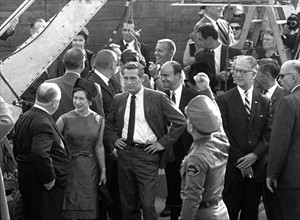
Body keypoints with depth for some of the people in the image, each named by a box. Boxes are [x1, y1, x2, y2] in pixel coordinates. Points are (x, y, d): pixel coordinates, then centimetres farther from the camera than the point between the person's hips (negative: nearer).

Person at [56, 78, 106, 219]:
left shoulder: (98, 120, 1)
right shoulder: (65, 119, -7)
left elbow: (99, 147, 7)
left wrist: (103, 170, 10)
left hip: (90, 168, 2)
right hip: (70, 167, -2)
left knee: (89, 207, 6)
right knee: (71, 206, 1)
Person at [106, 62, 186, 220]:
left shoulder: (157, 98, -6)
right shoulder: (118, 99, 8)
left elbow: (180, 121, -6)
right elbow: (109, 122, 26)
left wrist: (163, 143, -8)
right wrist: (115, 138, 10)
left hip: (147, 155, -4)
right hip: (124, 152, 5)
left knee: (147, 204, -8)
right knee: (128, 203, 11)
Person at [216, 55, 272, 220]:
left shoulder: (264, 102, 11)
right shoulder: (223, 100, 0)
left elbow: (269, 133, 4)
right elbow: (223, 133, -6)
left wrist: (255, 155, -12)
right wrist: (239, 160, -11)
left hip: (256, 168, 3)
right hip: (231, 168, -3)